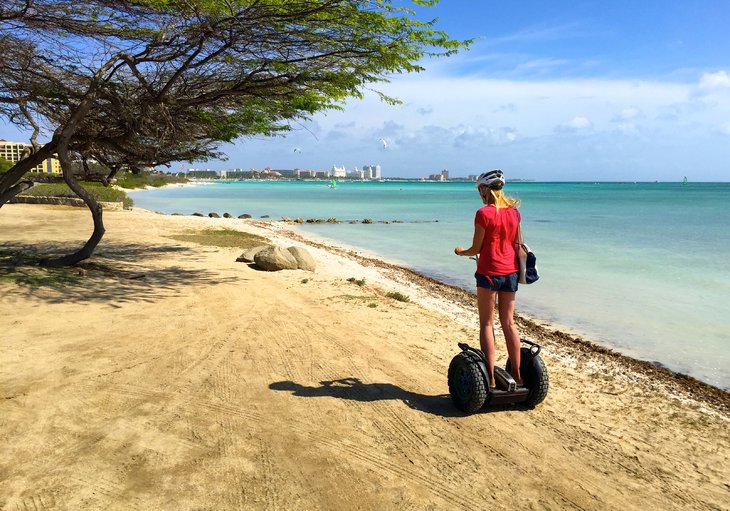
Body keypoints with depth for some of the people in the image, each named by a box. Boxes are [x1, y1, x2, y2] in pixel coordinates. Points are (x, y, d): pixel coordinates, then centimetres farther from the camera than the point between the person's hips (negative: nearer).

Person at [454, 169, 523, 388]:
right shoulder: (514, 212, 6)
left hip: (489, 272, -6)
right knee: (508, 323, 12)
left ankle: (490, 378, 3)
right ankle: (517, 375, 16)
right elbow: (518, 245, 11)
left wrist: (461, 251, 12)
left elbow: (475, 249, -8)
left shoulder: (483, 213, -12)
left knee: (487, 324, 3)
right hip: (510, 271, 6)